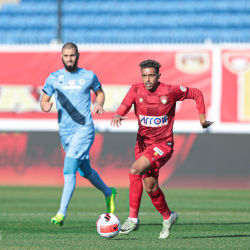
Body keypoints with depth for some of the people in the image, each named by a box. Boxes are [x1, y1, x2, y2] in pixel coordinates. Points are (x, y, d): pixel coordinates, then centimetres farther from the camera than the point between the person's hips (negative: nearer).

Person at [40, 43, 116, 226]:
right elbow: (44, 100, 8)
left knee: (69, 168, -18)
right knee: (85, 171, 16)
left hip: (84, 128, -4)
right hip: (65, 131, 4)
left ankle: (62, 212, -20)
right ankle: (108, 193, 42)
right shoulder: (54, 78, 4)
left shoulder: (89, 76, 1)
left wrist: (99, 105, -3)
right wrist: (45, 106, -16)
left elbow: (99, 92, 18)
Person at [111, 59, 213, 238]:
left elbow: (197, 94, 5)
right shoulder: (136, 90, -2)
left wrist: (202, 118, 5)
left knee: (135, 171, -25)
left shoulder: (170, 91, -9)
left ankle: (133, 219, -15)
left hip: (163, 144, -5)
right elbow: (123, 107, -13)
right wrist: (117, 116, -36)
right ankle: (168, 217, 24)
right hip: (143, 142, 5)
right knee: (151, 187, 1)